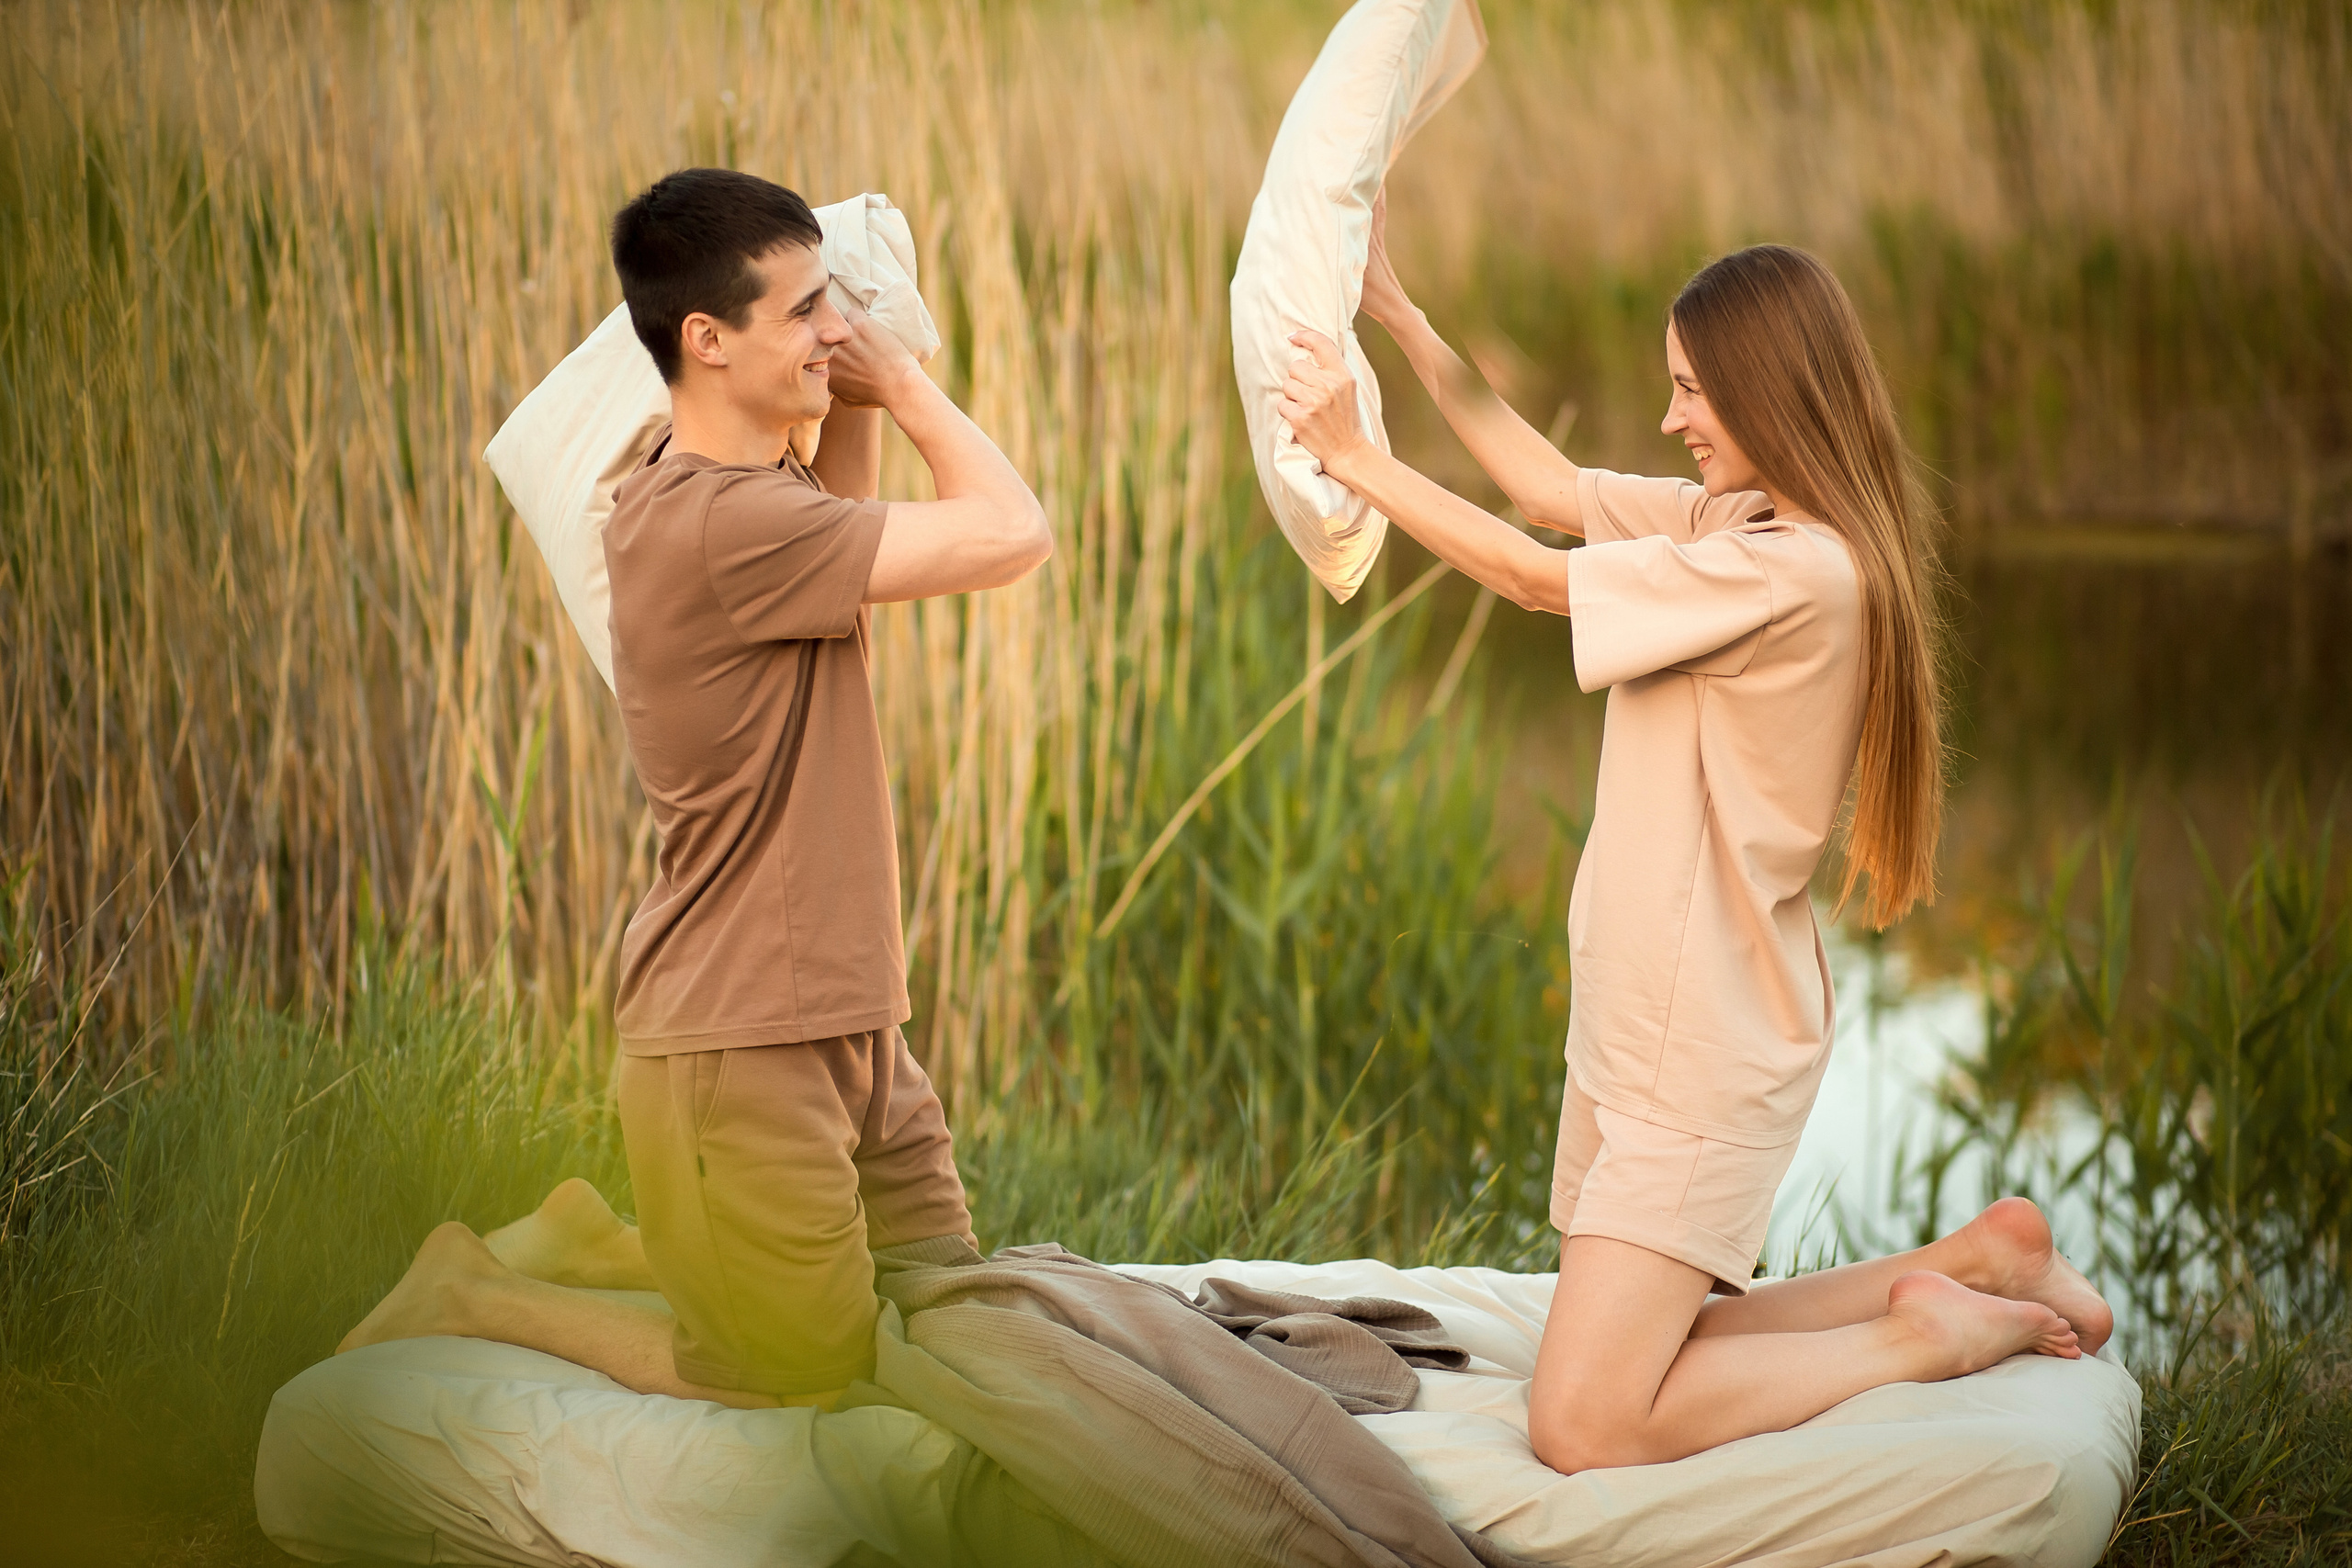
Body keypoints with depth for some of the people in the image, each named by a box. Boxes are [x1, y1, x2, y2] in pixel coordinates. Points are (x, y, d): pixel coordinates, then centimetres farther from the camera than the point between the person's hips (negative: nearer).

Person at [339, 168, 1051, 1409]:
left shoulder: (713, 491, 7)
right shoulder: (715, 522, -24)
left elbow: (838, 581, 28)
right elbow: (1011, 537, -23)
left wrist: (857, 411, 12)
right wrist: (904, 384, -8)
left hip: (843, 1023, 10)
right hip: (740, 1046, -10)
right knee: (799, 1376, 3)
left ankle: (599, 1243, 26)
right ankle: (471, 1299, 15)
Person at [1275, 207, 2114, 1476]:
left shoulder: (1798, 572, -21)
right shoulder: (1734, 518, 7)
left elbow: (1538, 577, -16)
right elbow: (1551, 486, 16)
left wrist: (1353, 456, -7)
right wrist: (1395, 313, 14)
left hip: (1704, 1059, -10)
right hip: (1643, 1030, 10)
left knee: (1585, 1430, -15)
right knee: (1647, 1351, 18)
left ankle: (1925, 1335, 0)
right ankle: (1977, 1261, 22)